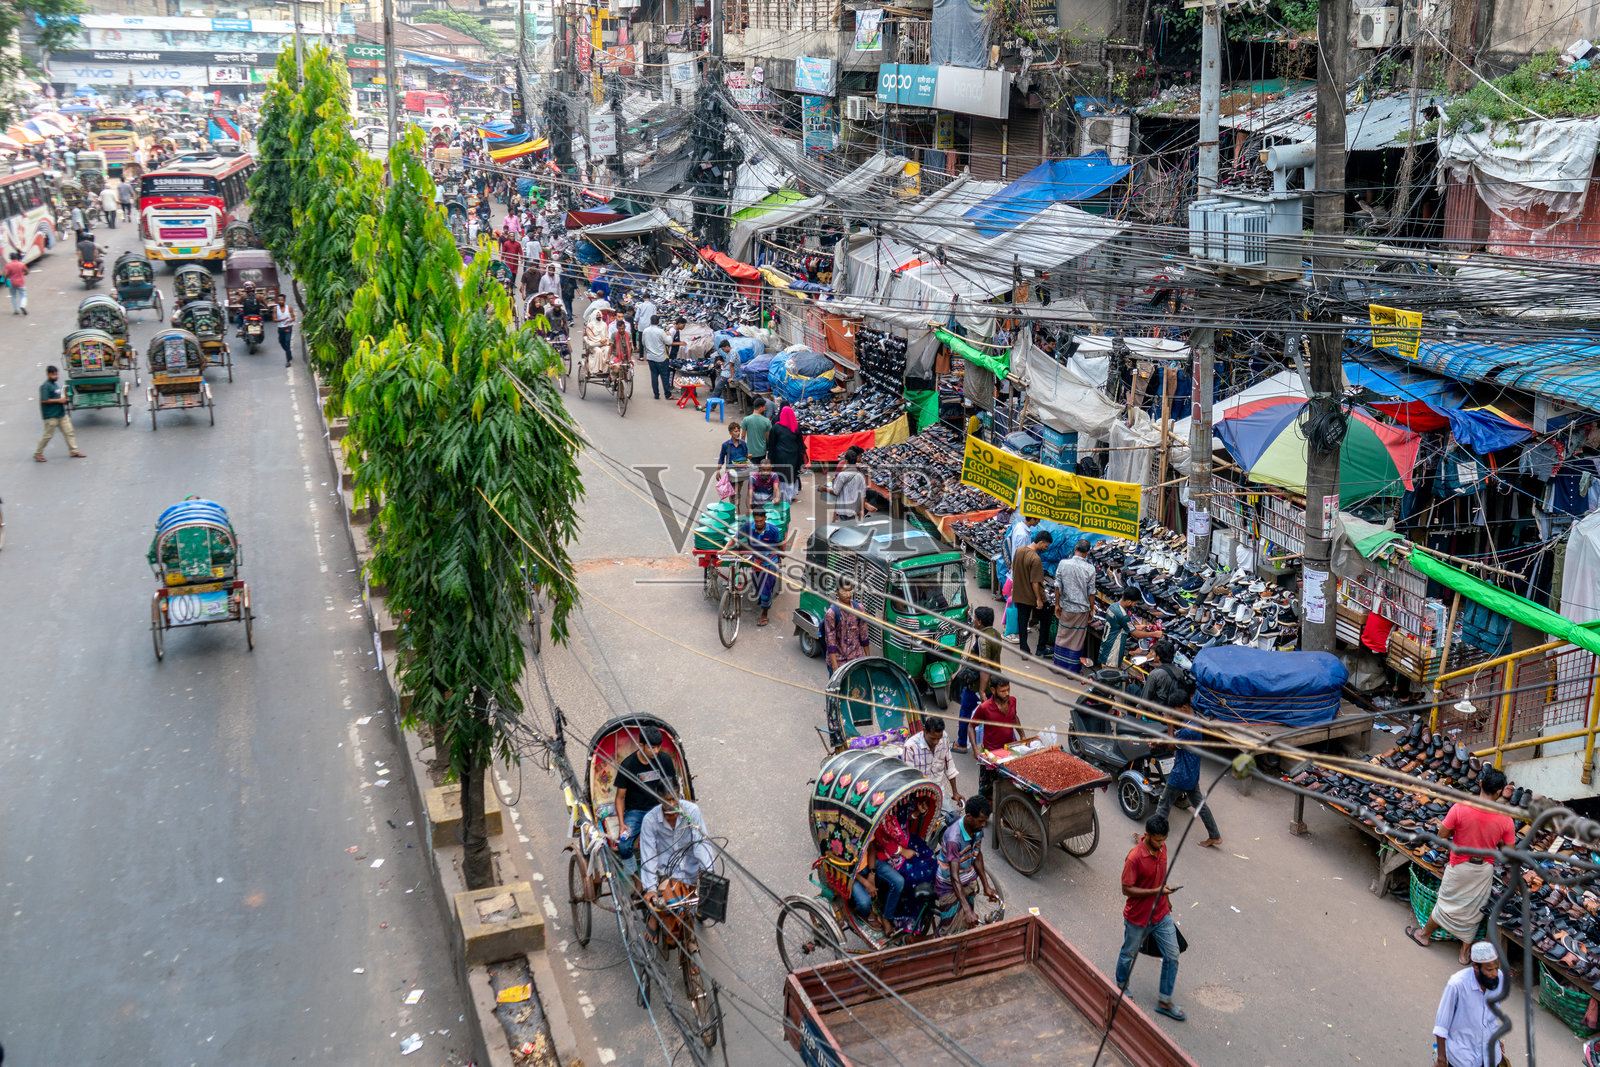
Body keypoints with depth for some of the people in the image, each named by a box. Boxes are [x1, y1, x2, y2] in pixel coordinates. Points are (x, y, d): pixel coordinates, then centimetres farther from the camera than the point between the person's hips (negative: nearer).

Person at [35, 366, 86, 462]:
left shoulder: (55, 384, 12)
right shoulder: (45, 386, -15)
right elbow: (44, 400, -22)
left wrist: (63, 398, 6)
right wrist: (59, 400, -19)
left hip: (61, 413, 8)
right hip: (51, 415, -8)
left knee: (69, 432, 6)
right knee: (48, 435, 0)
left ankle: (74, 451, 11)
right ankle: (38, 453, 13)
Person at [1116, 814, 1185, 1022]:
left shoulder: (1162, 848, -6)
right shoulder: (1134, 857, -29)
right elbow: (1126, 889, -23)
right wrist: (1156, 891, -29)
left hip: (1161, 914, 6)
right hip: (1138, 918, -6)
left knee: (1172, 956, 7)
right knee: (1128, 955, 16)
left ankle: (1164, 1002, 22)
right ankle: (1121, 987, 44)